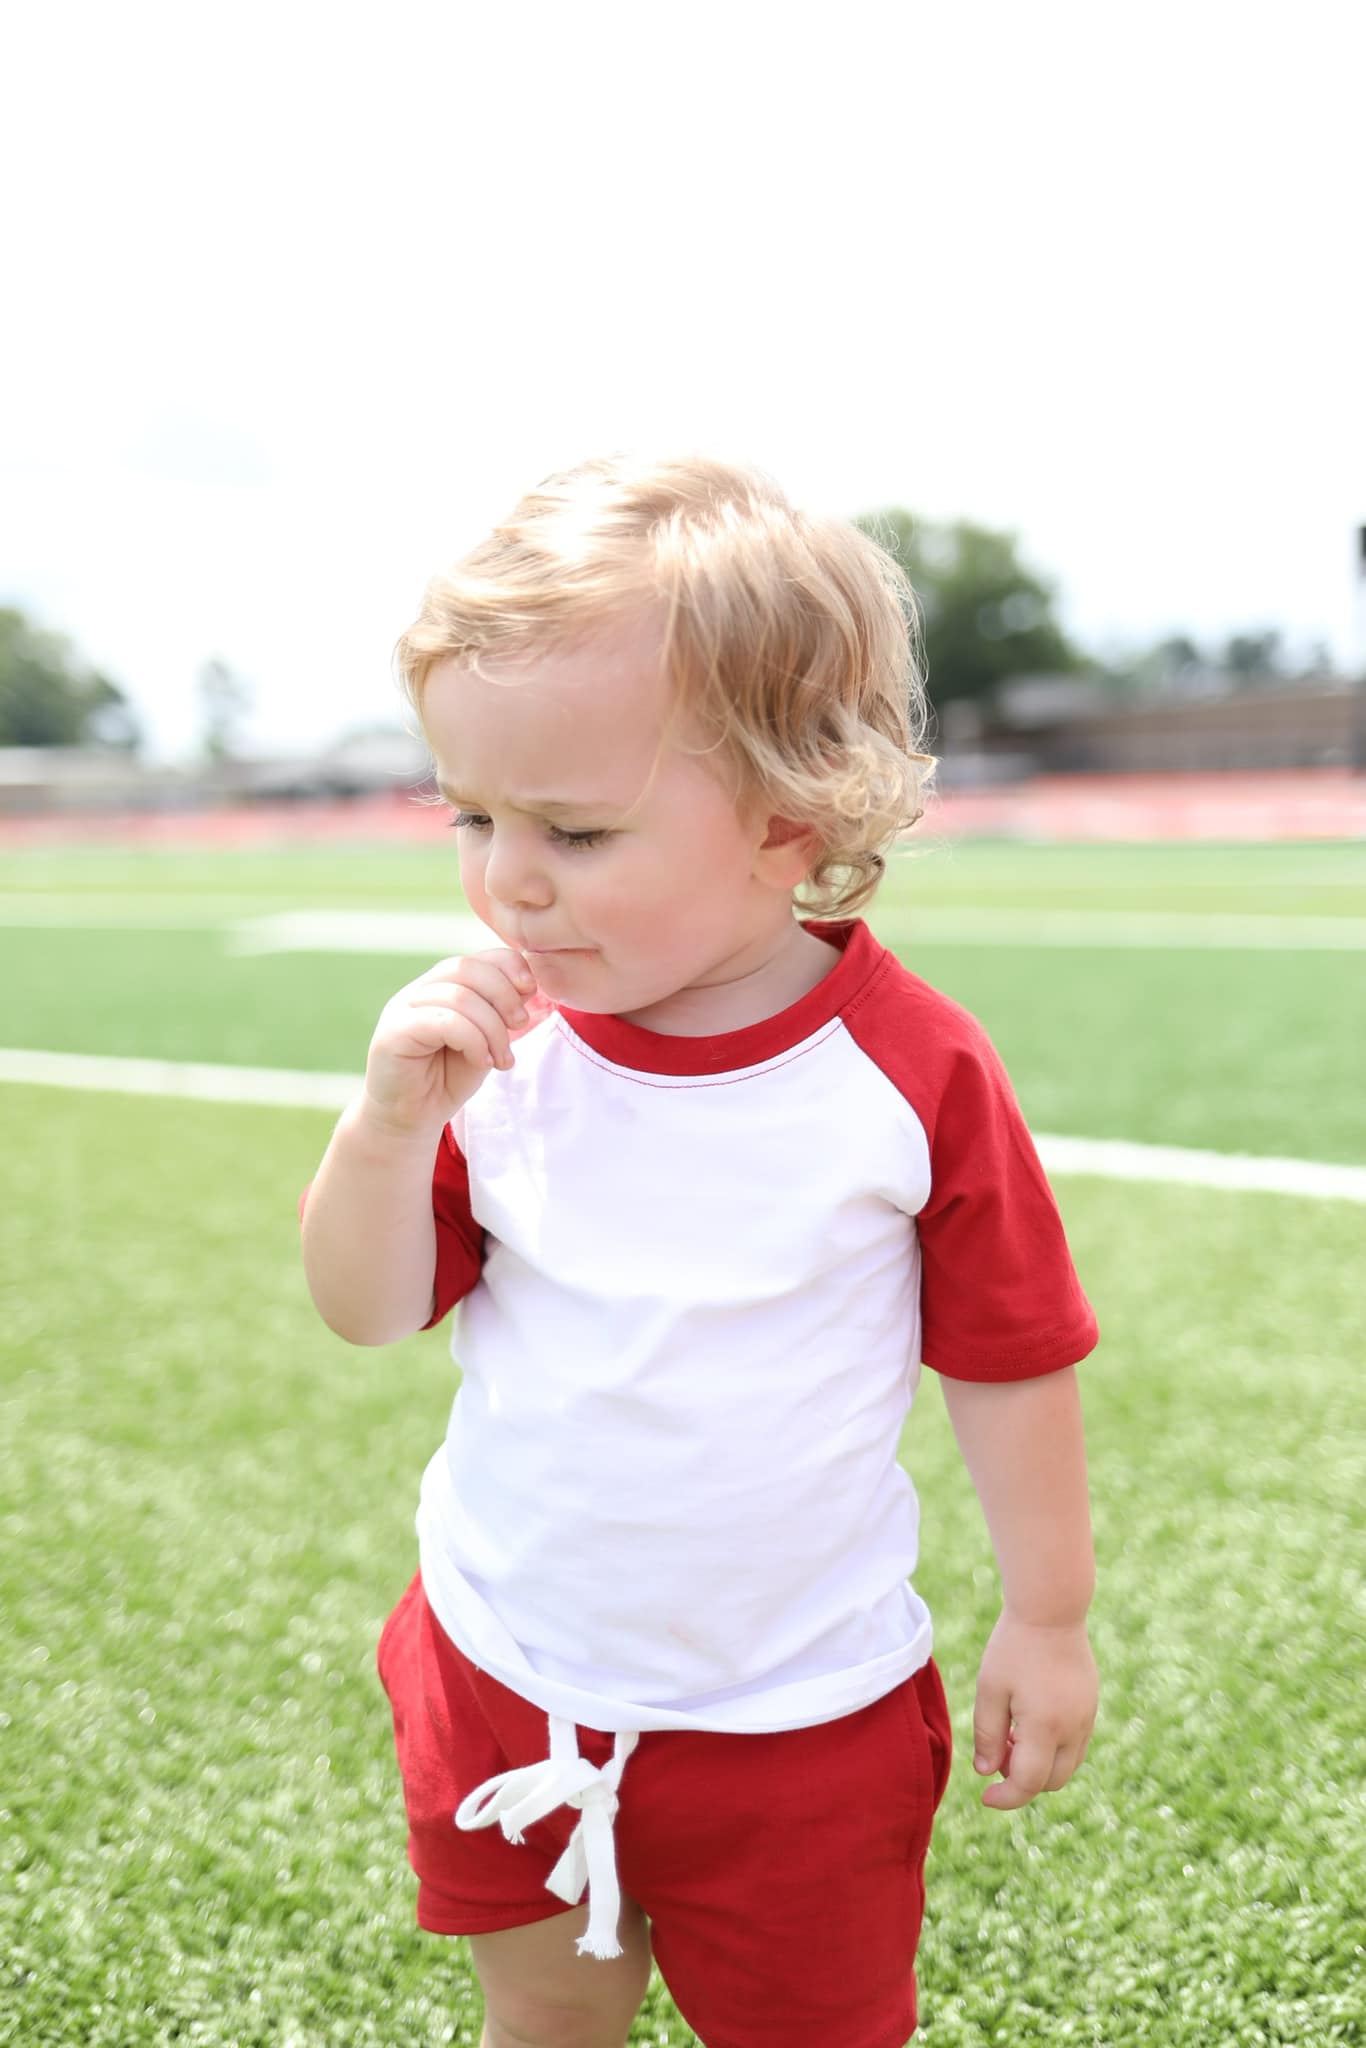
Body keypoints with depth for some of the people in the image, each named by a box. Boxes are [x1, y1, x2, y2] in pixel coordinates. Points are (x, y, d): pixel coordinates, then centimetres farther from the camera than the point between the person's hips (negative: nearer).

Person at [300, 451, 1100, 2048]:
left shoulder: (915, 1071, -18)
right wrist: (390, 1121, -23)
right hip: (506, 1672, 3)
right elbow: (370, 1314, -5)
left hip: (795, 1715, -2)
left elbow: (1008, 1360, -7)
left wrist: (1048, 1621, 0)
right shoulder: (501, 1042, -10)